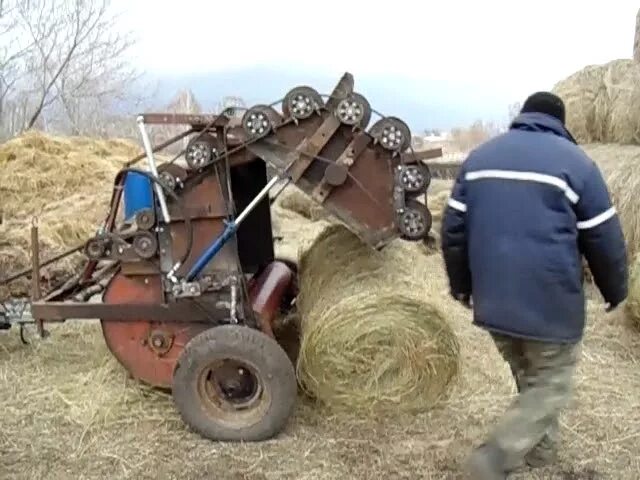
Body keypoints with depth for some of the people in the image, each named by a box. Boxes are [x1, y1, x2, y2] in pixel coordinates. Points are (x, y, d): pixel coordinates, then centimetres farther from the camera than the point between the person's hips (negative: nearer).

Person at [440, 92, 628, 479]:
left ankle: (541, 448, 33)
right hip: (550, 302, -5)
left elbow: (453, 228, 10)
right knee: (550, 387, 7)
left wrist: (461, 283, 20)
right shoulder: (575, 161, -4)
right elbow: (605, 239, -2)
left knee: (529, 379, 23)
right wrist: (616, 290, 13)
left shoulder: (480, 156, 9)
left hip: (493, 299, 5)